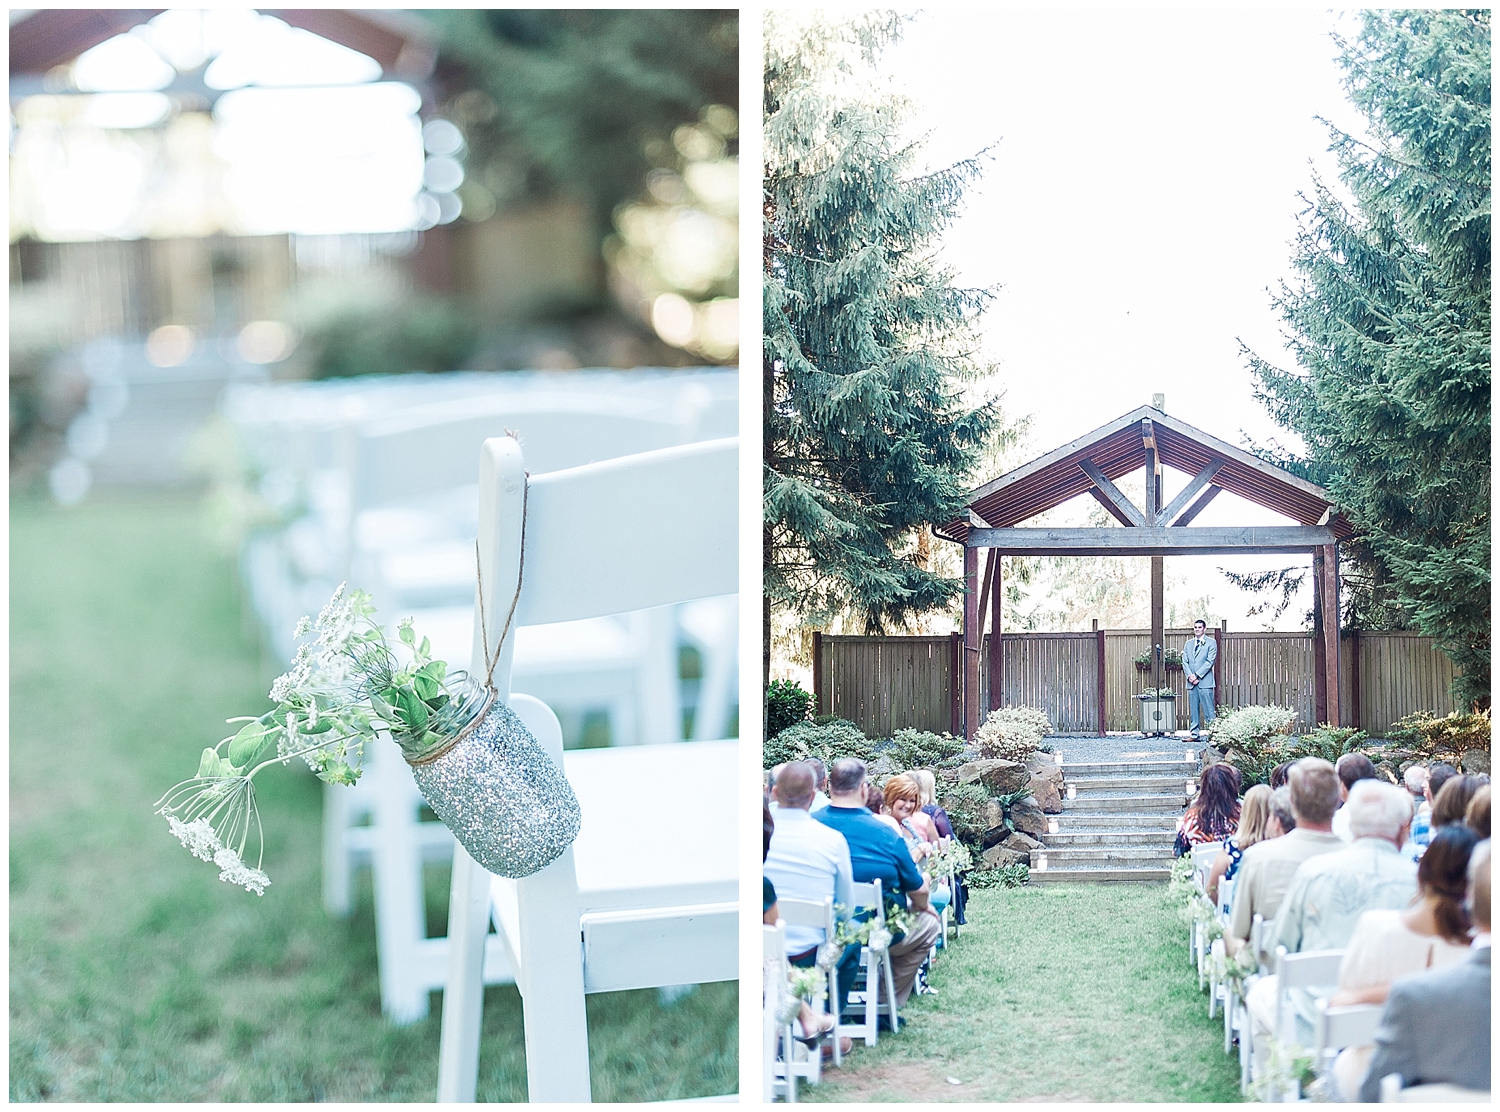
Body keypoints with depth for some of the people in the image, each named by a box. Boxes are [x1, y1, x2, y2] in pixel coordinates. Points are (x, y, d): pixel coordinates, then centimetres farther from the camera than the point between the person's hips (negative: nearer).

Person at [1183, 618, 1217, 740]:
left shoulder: (1211, 643, 3)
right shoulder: (1188, 644, 18)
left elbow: (1210, 661, -6)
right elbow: (1184, 662, 12)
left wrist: (1197, 675, -12)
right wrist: (1190, 676, -6)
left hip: (1205, 681, -5)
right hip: (1191, 682, 5)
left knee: (1209, 710, -8)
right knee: (1193, 711, 4)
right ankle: (1194, 734, 7)